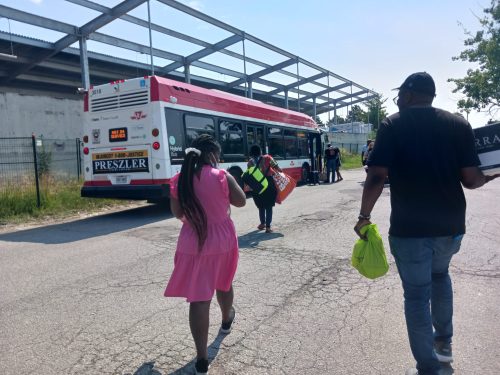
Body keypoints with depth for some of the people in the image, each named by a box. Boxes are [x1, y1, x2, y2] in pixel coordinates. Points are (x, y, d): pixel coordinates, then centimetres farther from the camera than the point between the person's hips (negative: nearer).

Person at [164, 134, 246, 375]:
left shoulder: (179, 180, -5)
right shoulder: (222, 176, -13)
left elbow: (177, 213, 4)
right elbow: (241, 202, -1)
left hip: (192, 244, 0)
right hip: (222, 241, 0)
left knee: (198, 298, 2)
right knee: (223, 284, 27)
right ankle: (226, 321, 53)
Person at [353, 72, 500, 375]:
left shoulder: (393, 125, -7)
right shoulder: (458, 124, 1)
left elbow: (376, 177, -16)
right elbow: (471, 179, -3)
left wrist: (364, 217, -5)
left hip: (409, 226, -4)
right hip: (451, 224, 4)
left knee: (417, 295, 9)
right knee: (439, 273, 30)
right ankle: (444, 342, 40)